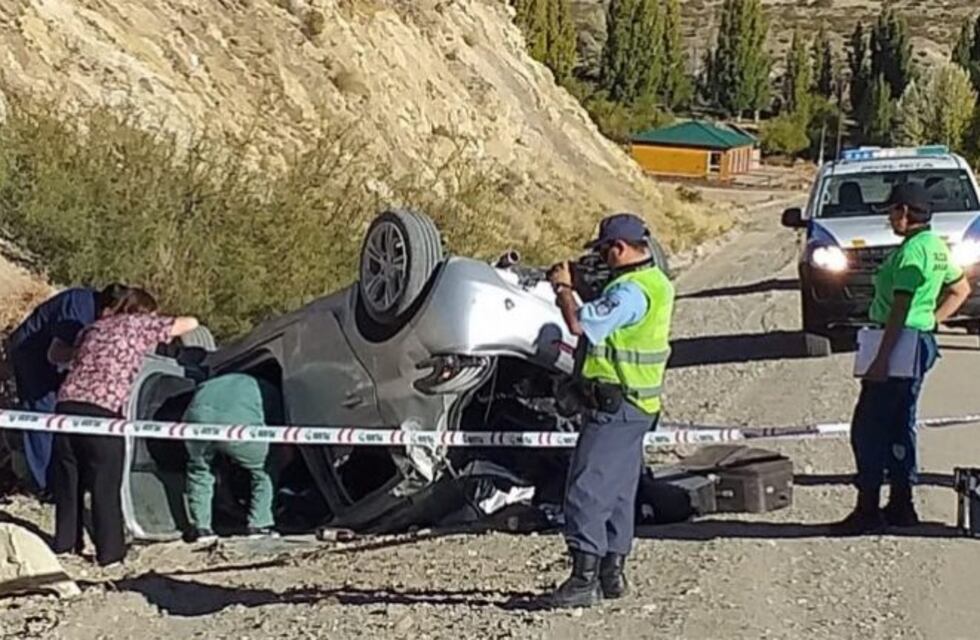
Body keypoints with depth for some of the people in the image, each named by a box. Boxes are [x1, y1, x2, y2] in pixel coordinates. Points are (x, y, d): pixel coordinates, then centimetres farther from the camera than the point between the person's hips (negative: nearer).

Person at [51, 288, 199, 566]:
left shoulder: (95, 328, 25)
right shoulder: (139, 324, 10)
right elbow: (191, 323, 13)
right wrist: (164, 330, 33)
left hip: (67, 404, 5)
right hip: (102, 411, -5)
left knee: (67, 479, 16)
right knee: (105, 485, 4)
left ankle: (64, 542, 25)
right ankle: (109, 551, 9)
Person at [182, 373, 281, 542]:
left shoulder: (209, 385, 44)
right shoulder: (269, 391, 35)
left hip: (198, 421, 3)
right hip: (240, 426, -3)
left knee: (198, 470, 31)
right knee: (261, 470, 26)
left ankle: (201, 528, 27)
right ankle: (259, 526, 23)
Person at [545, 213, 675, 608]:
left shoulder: (631, 291, -21)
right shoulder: (656, 283, 13)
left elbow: (579, 324, -25)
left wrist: (563, 288, -10)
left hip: (614, 406, -11)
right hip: (637, 405, 11)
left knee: (587, 490, -9)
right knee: (618, 492, 15)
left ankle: (584, 578, -10)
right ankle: (612, 573, 22)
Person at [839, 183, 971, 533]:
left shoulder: (911, 251, -19)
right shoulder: (936, 246, 12)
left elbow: (899, 311, -24)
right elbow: (961, 289, 24)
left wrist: (880, 360, -25)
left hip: (901, 345, -10)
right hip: (922, 341, 10)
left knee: (868, 428, -6)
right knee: (900, 425, 15)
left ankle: (868, 510, -4)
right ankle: (901, 505, 20)